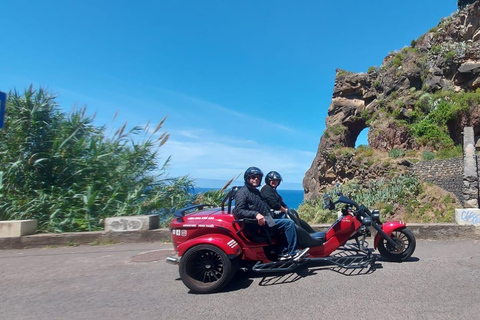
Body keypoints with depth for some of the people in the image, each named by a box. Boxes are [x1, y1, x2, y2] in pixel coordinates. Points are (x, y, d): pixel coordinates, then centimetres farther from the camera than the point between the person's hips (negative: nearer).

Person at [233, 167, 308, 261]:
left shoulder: (256, 191, 20)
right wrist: (256, 214, -31)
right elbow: (239, 211, -20)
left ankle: (284, 253, 8)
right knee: (289, 223, -14)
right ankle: (292, 252, -7)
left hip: (265, 219, 10)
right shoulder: (242, 192, -9)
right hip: (257, 224, -10)